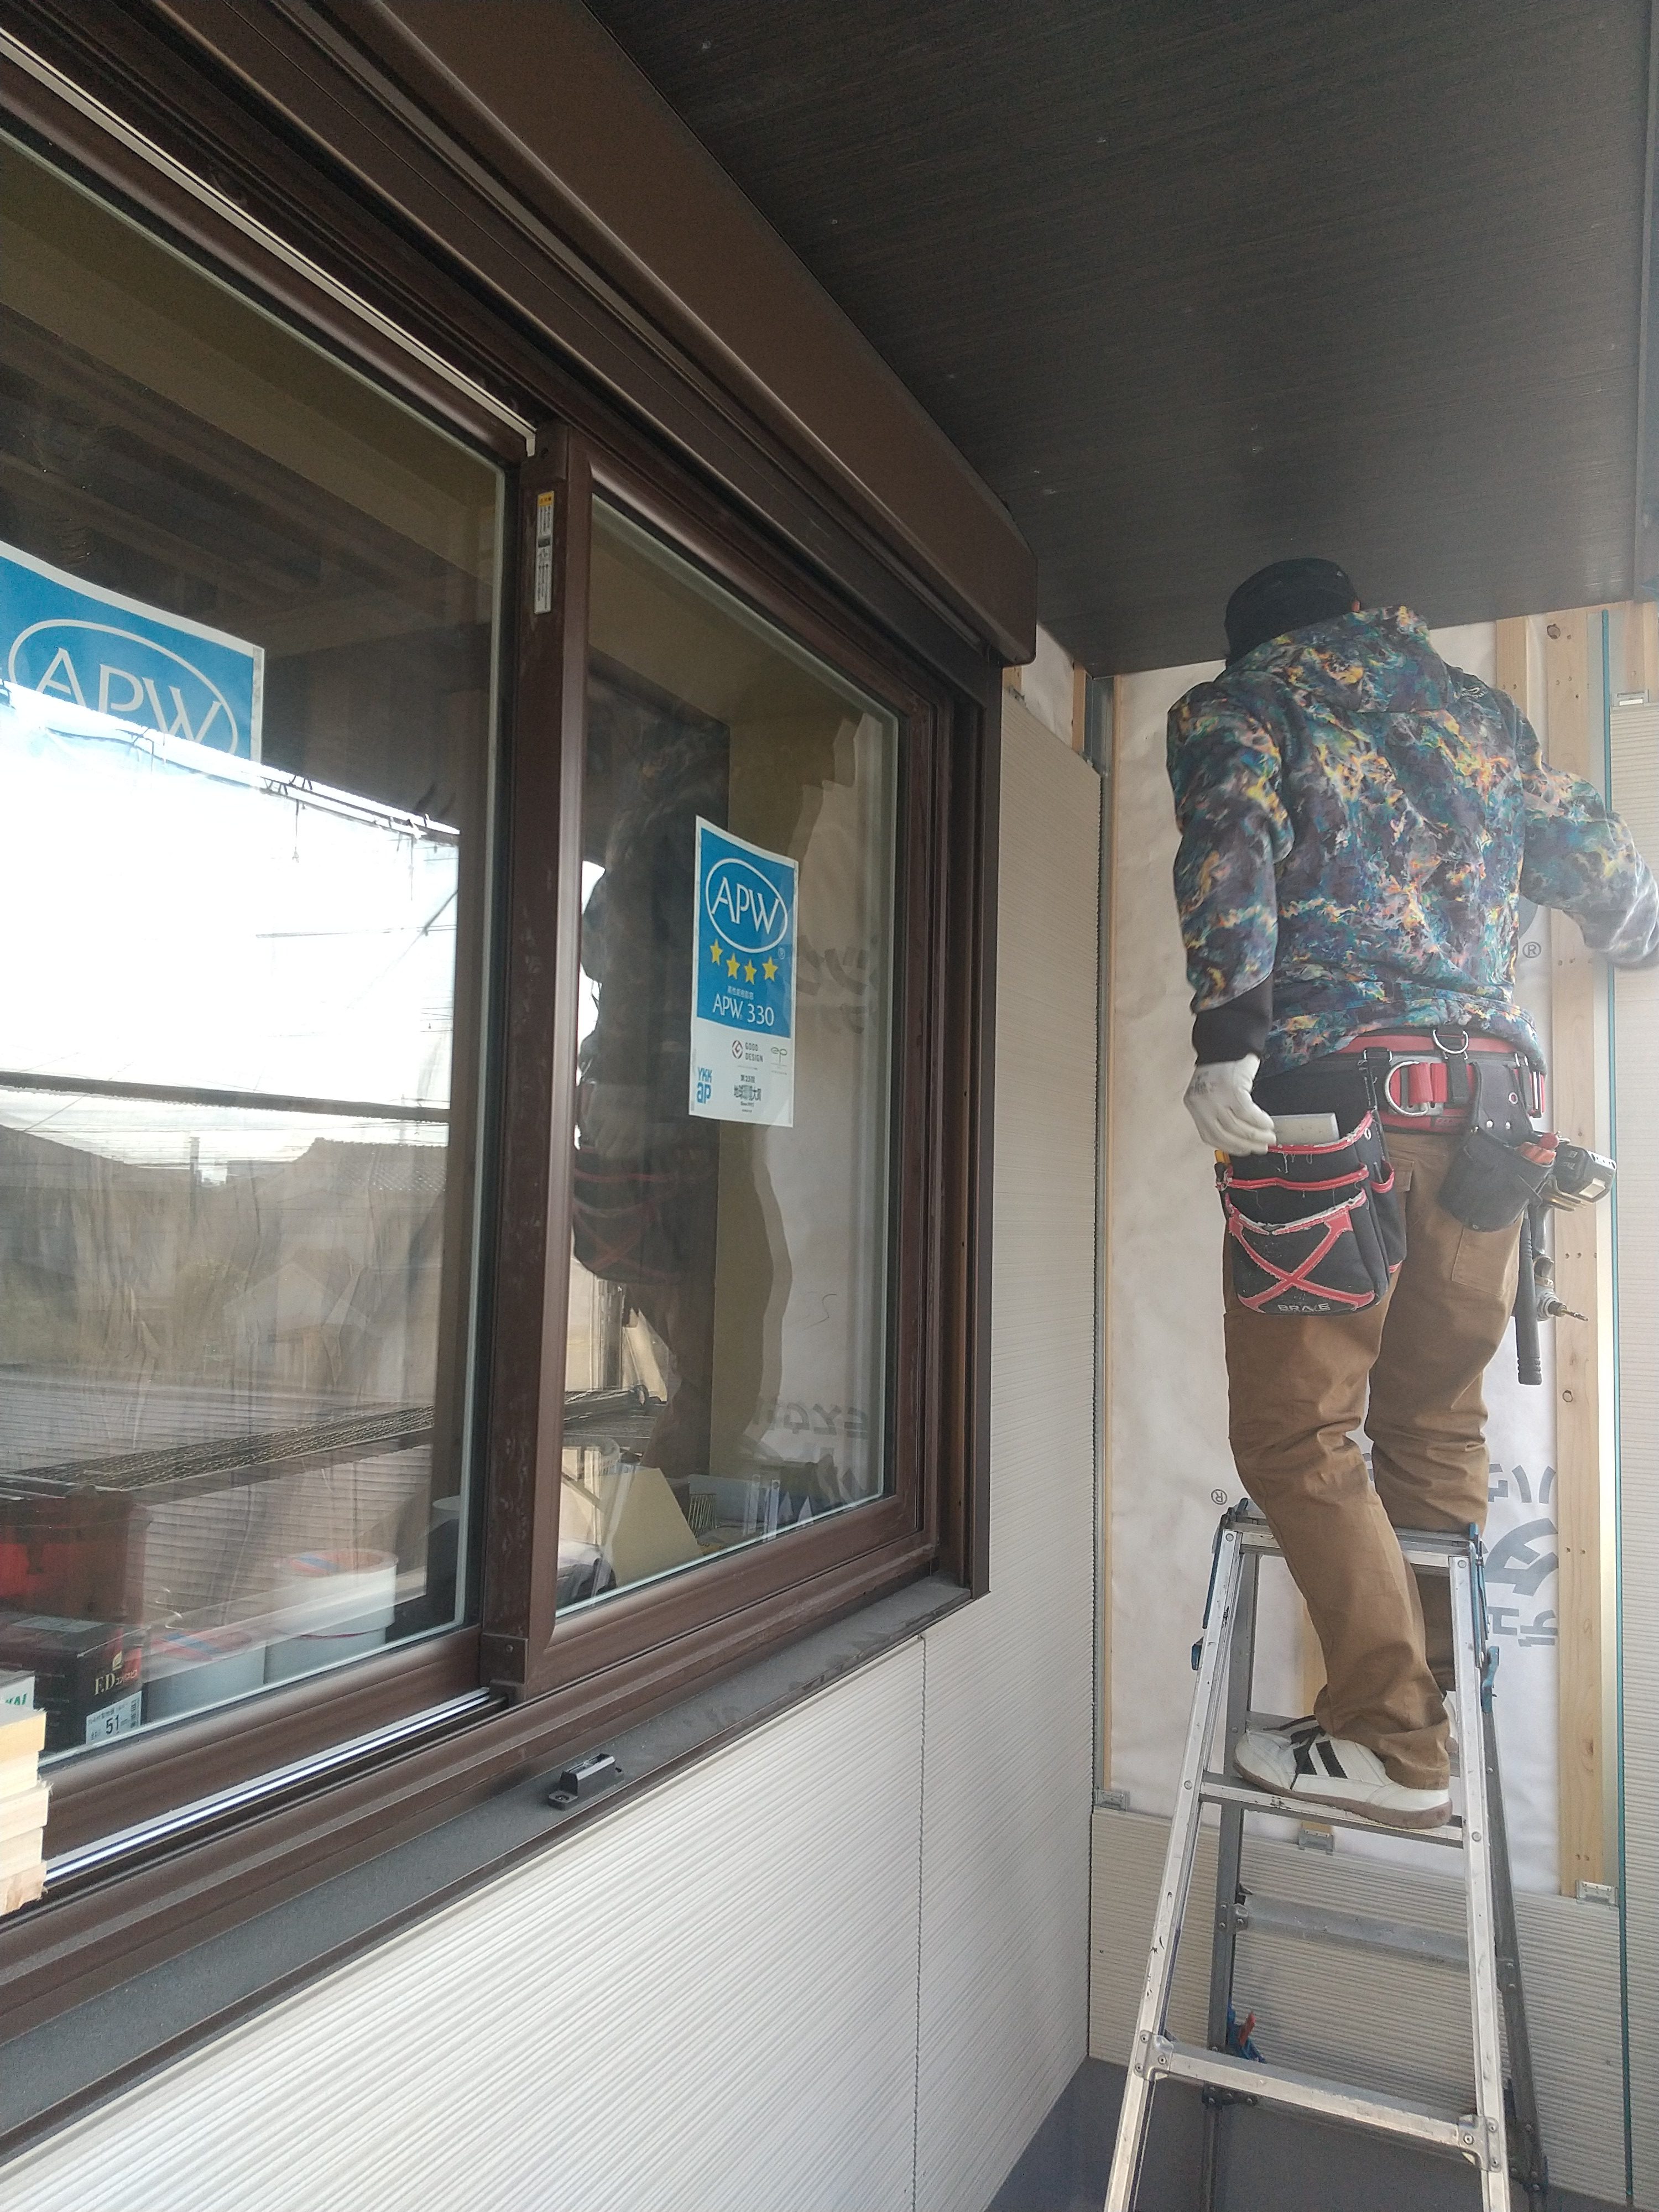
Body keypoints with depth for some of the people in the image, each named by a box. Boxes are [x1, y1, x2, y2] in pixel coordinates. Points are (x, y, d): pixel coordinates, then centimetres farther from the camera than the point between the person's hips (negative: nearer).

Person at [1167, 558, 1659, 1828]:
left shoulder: (1234, 705, 10)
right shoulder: (1479, 709, 24)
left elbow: (1230, 850, -11)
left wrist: (1225, 1040, -18)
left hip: (1334, 1087, -5)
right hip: (1490, 1090, 6)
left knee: (1298, 1427, 0)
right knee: (1438, 1423, 14)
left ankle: (1390, 1740, 1)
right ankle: (1439, 1706, 21)